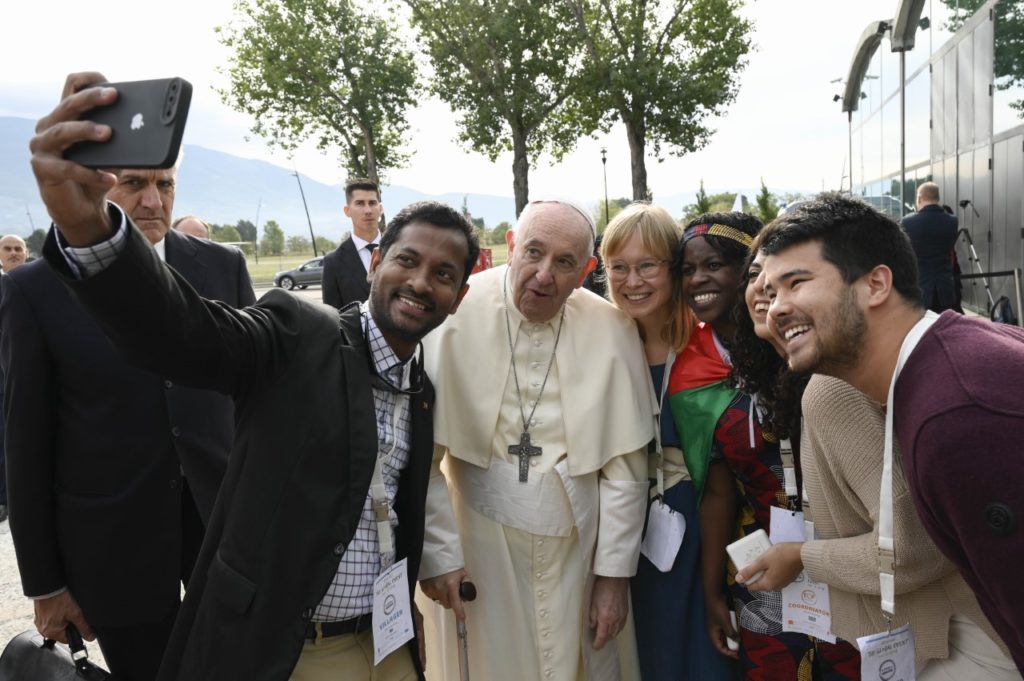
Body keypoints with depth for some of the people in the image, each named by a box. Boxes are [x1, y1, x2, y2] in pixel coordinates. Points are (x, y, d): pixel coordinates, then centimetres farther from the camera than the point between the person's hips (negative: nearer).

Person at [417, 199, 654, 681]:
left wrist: (615, 572, -1)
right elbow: (421, 453, -11)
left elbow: (624, 466, -4)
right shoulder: (456, 316, -13)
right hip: (481, 548, -1)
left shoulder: (612, 330, -8)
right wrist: (438, 553, -10)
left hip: (579, 550, 2)